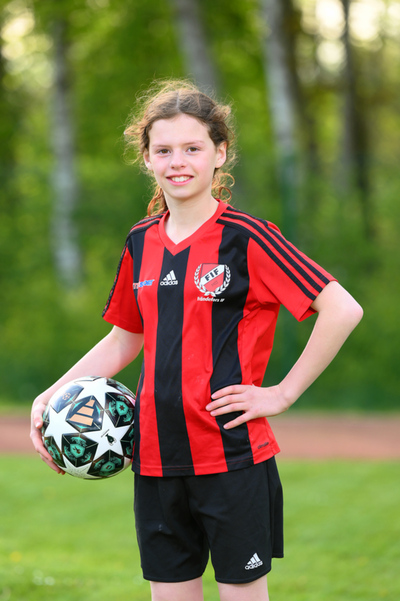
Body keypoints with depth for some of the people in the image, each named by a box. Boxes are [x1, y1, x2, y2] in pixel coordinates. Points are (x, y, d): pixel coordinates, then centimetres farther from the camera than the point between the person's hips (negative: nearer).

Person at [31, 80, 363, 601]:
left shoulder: (246, 238, -9)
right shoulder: (141, 243, 9)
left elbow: (343, 310, -13)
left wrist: (282, 394, -11)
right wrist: (50, 397, 12)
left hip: (233, 454, -5)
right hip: (156, 455, 5)